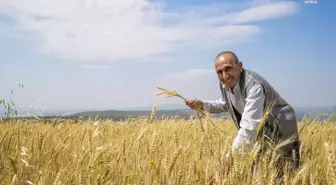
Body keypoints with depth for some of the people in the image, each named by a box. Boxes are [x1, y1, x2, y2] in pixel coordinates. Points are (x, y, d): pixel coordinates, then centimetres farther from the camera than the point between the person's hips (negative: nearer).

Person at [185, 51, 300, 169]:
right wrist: (202, 105, -3)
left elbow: (249, 126, -39)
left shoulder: (254, 86, -32)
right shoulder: (225, 83, -7)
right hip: (260, 133, 7)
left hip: (279, 132, -7)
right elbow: (225, 105, 14)